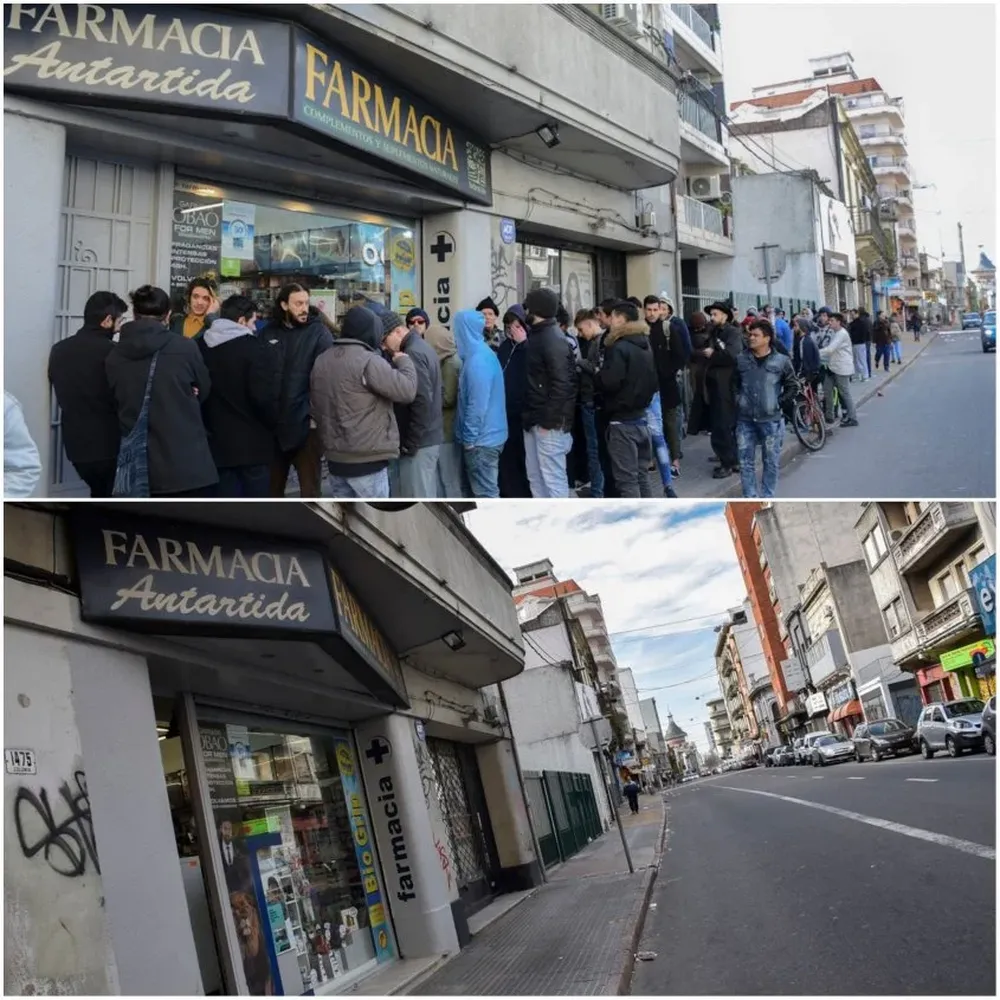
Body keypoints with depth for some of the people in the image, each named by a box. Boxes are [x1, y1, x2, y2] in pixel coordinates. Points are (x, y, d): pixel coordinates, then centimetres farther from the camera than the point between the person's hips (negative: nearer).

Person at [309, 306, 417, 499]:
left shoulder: (321, 361, 9)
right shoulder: (368, 361, -18)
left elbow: (315, 407, 16)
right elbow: (407, 390, -21)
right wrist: (402, 357, -4)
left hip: (335, 458, 8)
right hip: (367, 460, -8)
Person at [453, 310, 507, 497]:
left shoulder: (477, 361, -20)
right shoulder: (484, 353, 11)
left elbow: (477, 405, -22)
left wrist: (469, 438, -15)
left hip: (481, 438, -10)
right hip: (488, 434, 10)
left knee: (485, 491, -2)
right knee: (486, 488, 16)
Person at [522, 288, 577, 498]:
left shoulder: (553, 339, -15)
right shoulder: (537, 335, 15)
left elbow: (561, 384, -20)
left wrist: (548, 420, -20)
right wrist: (531, 417, 13)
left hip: (548, 422, -10)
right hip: (534, 419, 10)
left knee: (553, 478, -4)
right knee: (535, 477, 15)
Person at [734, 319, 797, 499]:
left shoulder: (781, 361, -4)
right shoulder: (741, 359, 2)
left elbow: (792, 386, 5)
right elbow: (734, 384, 14)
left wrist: (780, 403, -3)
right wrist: (738, 401, 5)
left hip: (771, 420, -2)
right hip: (745, 419, 2)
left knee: (771, 461, 7)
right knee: (746, 461, 3)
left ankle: (767, 499, 18)